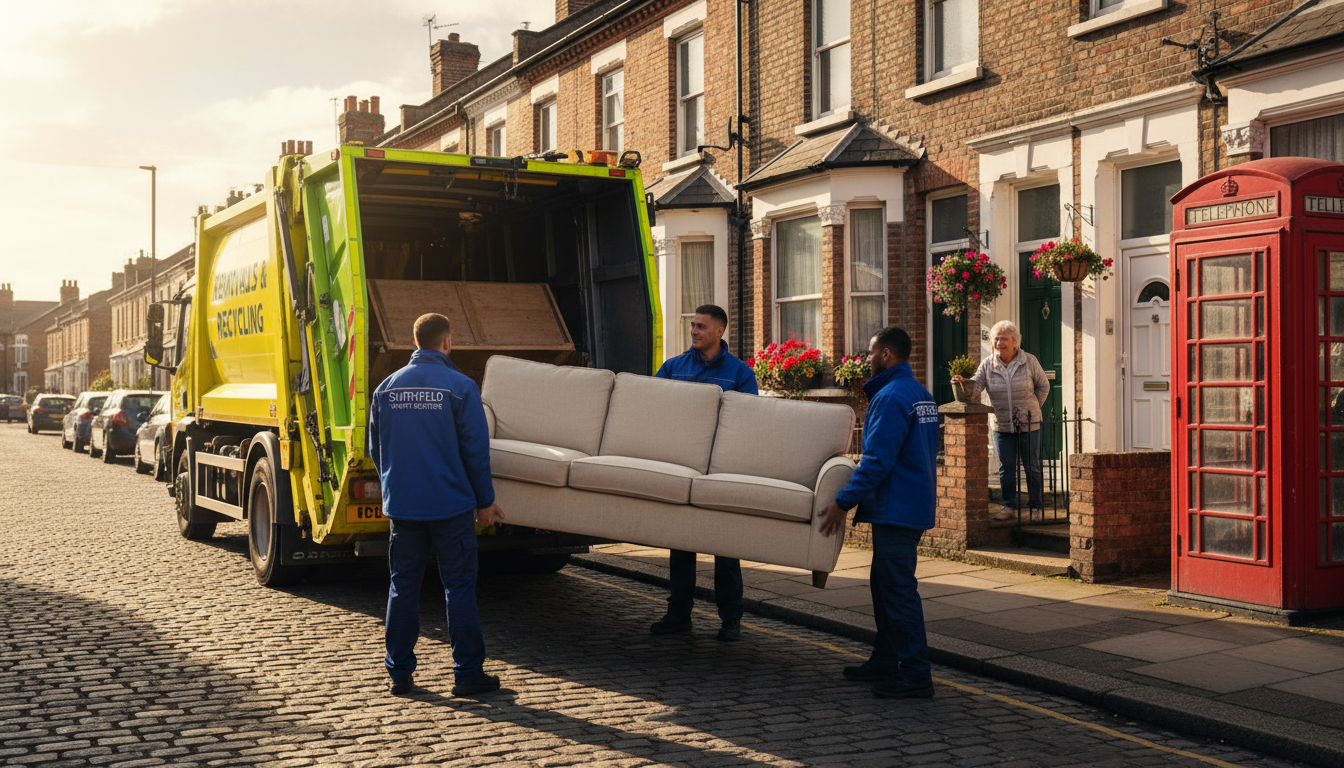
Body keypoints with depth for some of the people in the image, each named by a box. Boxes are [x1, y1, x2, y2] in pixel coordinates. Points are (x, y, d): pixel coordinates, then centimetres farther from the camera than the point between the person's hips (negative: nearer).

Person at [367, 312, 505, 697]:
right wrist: (485, 500, 2)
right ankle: (468, 673, 7)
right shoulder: (460, 387, -9)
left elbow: (376, 449, 13)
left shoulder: (386, 388, 6)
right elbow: (476, 450, -8)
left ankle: (400, 673, 15)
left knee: (403, 588, 11)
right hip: (451, 506, -4)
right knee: (459, 588, 3)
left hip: (401, 506, 4)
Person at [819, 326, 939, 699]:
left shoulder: (891, 397, -16)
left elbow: (877, 461, -22)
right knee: (885, 584, 17)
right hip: (914, 505, 10)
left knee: (899, 590, -7)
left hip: (896, 509, -10)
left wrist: (843, 502, -17)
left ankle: (915, 675, -4)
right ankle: (885, 661, 25)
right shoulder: (922, 395, 16)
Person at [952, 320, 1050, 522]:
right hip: (1002, 426, 2)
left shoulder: (1029, 361, -3)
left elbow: (1043, 386, 8)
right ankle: (1008, 507, 17)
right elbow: (977, 384, -13)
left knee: (1032, 466, 5)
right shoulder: (987, 364, 0)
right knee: (1006, 467, 7)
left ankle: (1036, 507, 15)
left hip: (1028, 424, -2)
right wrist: (964, 383, -34)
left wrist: (1032, 408, 3)